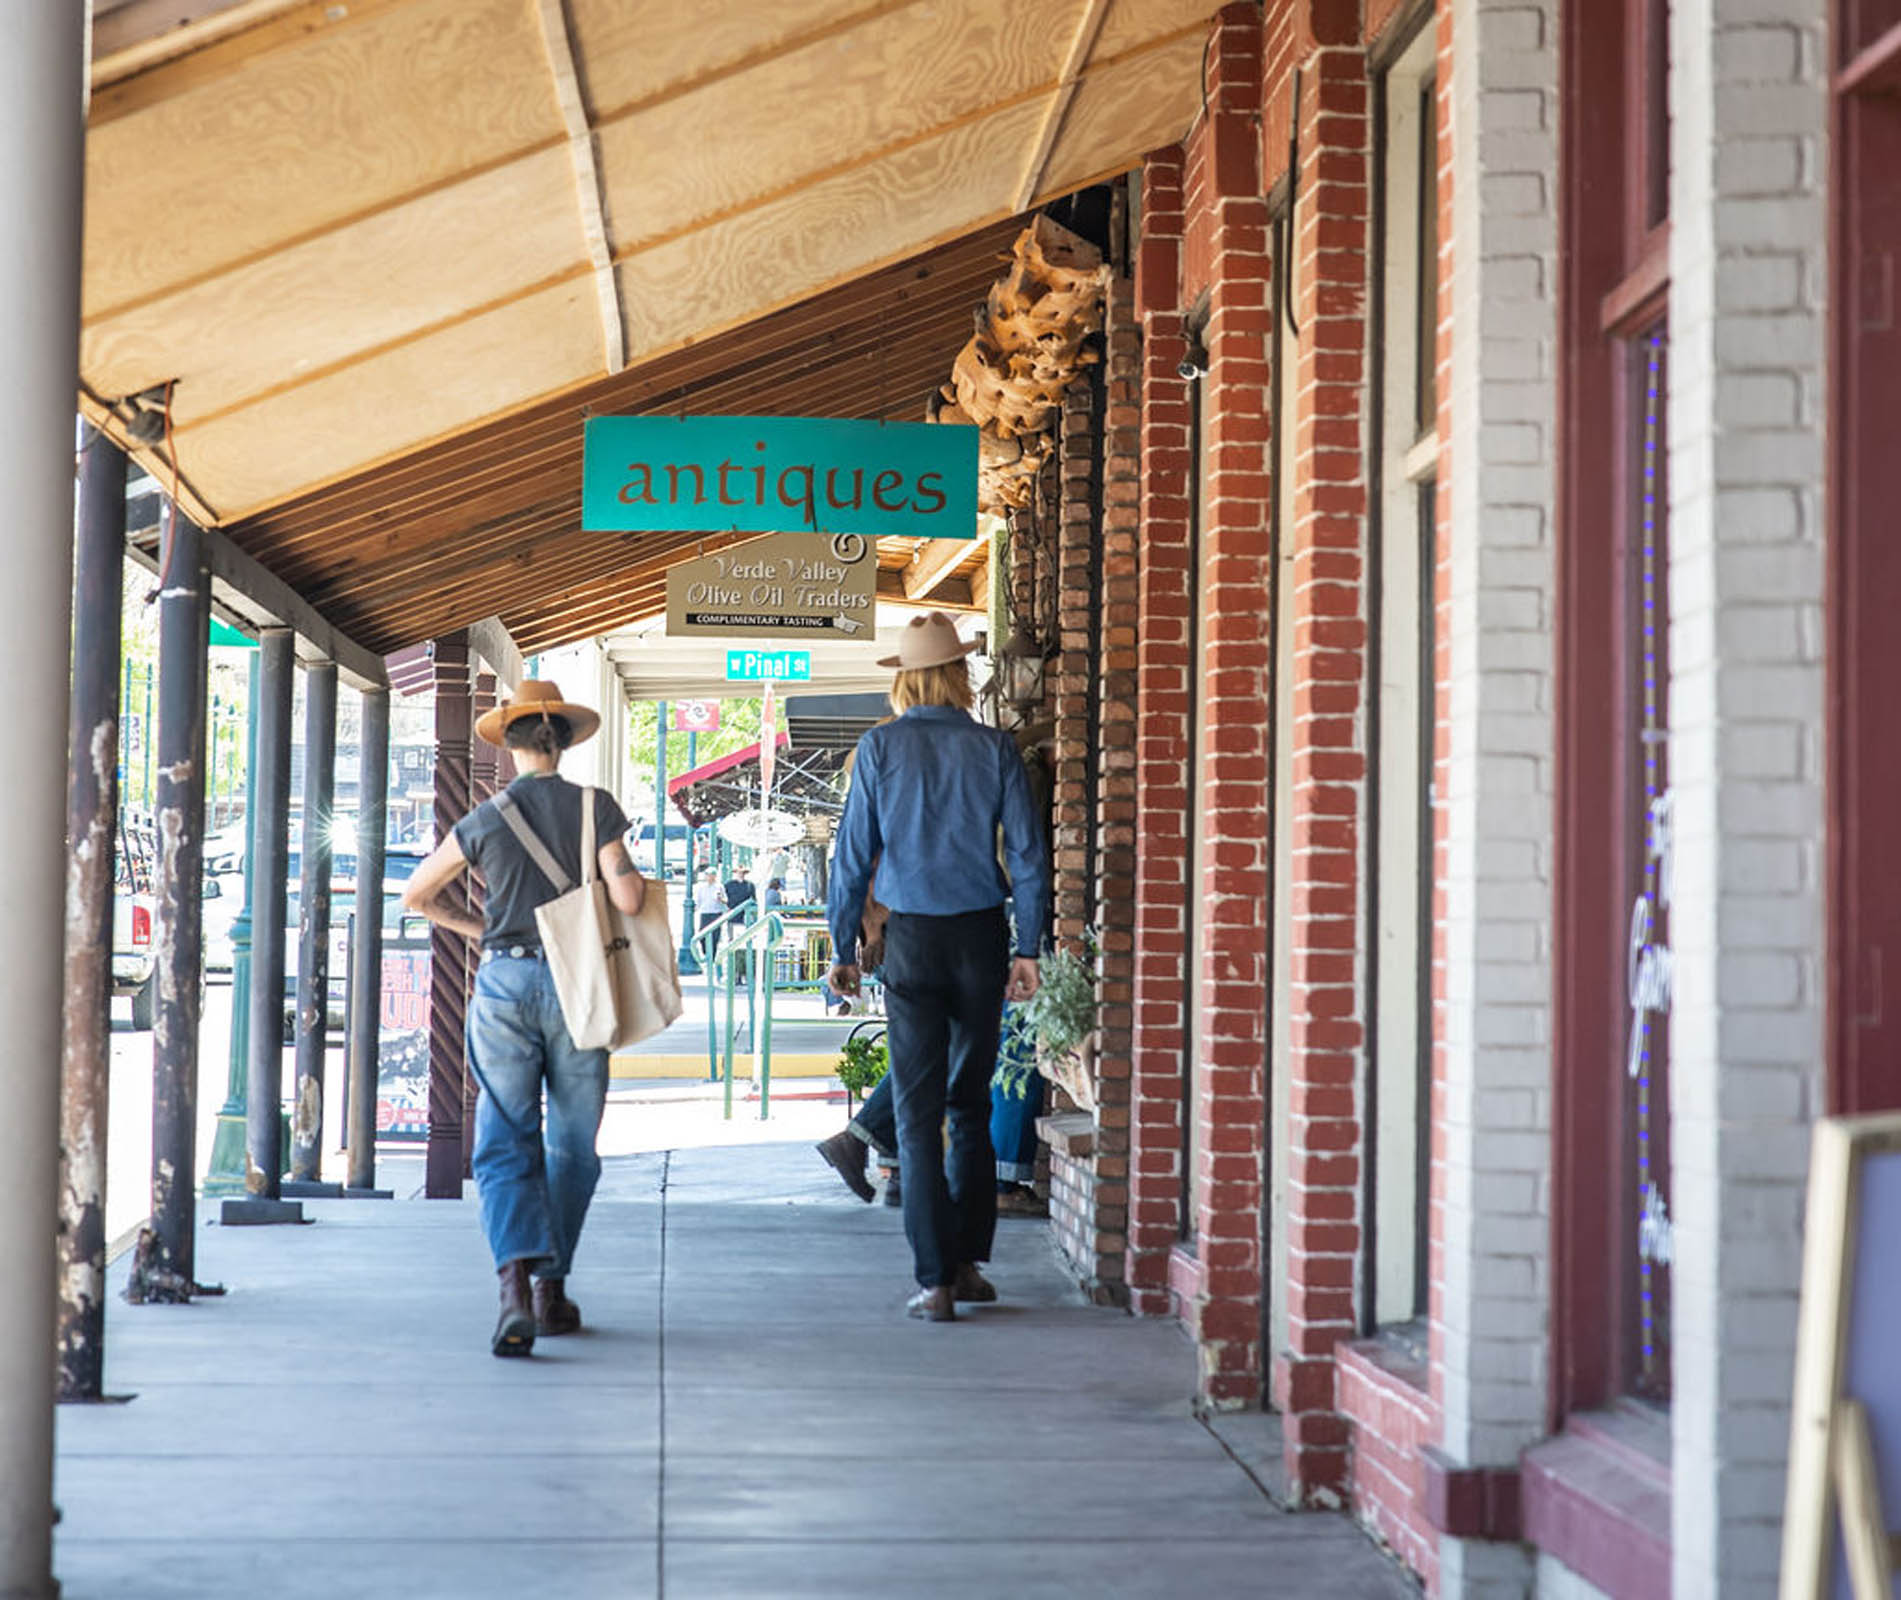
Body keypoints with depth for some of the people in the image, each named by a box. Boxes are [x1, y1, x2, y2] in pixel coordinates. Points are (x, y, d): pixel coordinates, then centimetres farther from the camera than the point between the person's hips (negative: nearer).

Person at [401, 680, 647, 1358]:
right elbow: (627, 900, -12)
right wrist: (635, 878, 10)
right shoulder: (596, 807, -3)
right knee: (572, 1145, 14)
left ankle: (517, 1281, -22)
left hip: (503, 981, 0)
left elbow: (415, 895, 11)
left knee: (506, 1145, -1)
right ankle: (551, 1286, 17)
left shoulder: (484, 820, 1)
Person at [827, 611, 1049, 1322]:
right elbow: (1027, 852, -3)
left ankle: (936, 1279, -4)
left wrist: (843, 947, 5)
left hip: (913, 941, -2)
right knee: (971, 1107, 14)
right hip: (982, 937, 2)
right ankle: (968, 1262, 19)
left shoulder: (880, 748, -3)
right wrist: (1028, 948, 2)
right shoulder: (994, 748, -1)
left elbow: (854, 853, -2)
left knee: (919, 1112, 1)